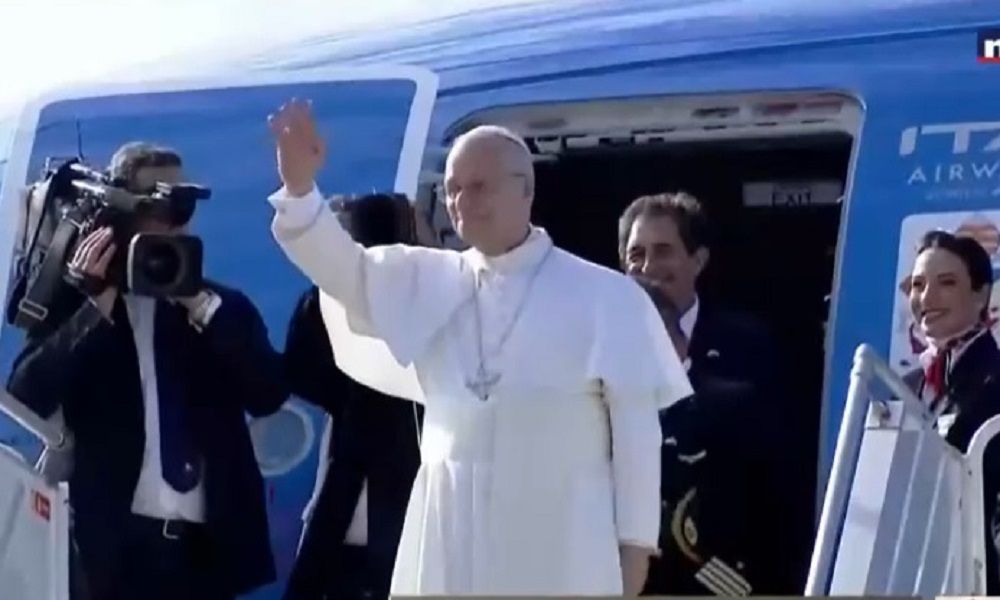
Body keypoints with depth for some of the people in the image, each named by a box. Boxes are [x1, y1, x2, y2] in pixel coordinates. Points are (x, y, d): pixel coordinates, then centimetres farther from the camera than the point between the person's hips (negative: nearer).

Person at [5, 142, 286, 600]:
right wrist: (98, 306, -13)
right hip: (112, 547, -2)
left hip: (209, 545, 2)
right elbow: (27, 398, -7)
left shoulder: (222, 308, 12)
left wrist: (201, 304, -8)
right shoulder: (77, 302, 5)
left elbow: (268, 394, -1)